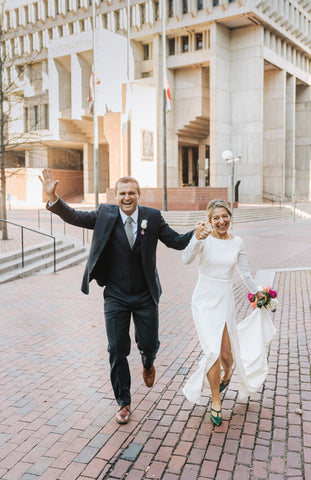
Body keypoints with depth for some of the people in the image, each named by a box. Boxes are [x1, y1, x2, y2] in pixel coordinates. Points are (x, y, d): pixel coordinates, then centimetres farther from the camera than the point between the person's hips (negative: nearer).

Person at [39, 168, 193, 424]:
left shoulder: (153, 217, -4)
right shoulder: (105, 215, -5)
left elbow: (176, 241, -2)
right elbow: (74, 216, -8)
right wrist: (53, 197, -23)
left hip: (145, 296, 0)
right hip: (116, 297, 0)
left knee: (149, 344, 8)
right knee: (117, 350, 6)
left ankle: (148, 364, 49)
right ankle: (123, 402, 27)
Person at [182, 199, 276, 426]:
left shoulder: (237, 242, 0)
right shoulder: (204, 239, -11)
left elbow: (244, 271, 14)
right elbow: (187, 259, -29)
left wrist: (256, 292, 25)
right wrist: (197, 238, -46)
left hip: (225, 301, 3)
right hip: (204, 300, -2)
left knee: (226, 352, 6)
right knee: (213, 352, -10)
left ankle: (227, 373, 46)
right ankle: (216, 400, 13)